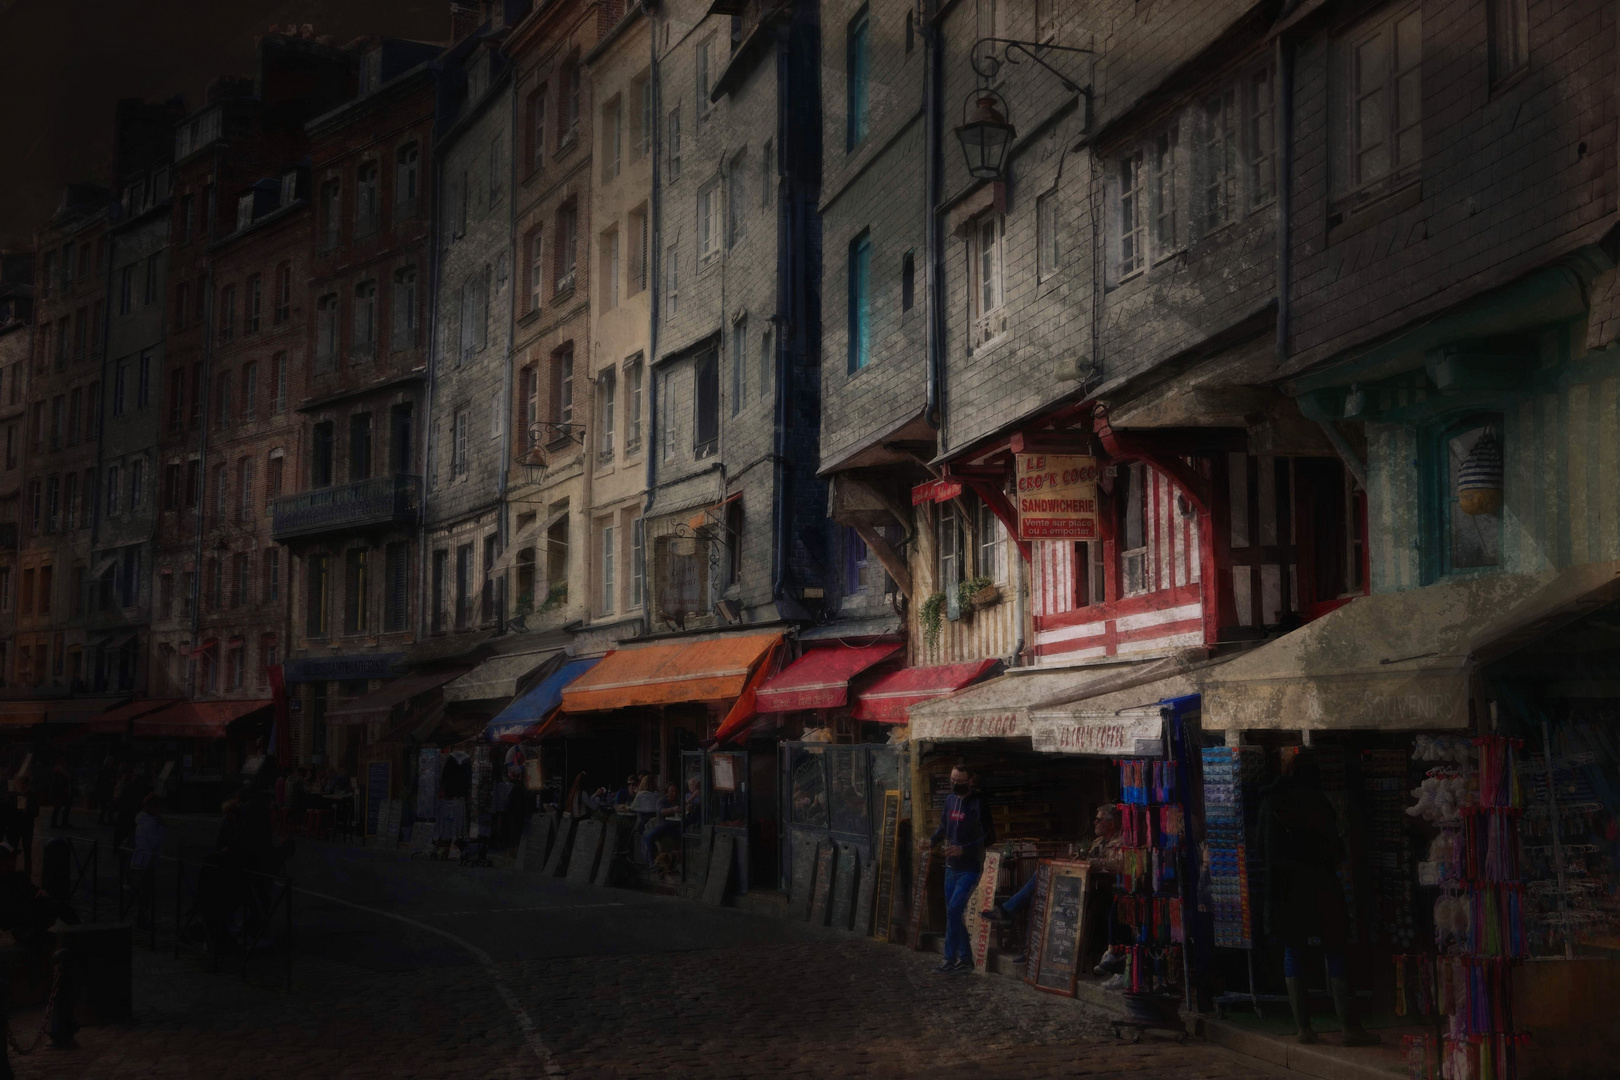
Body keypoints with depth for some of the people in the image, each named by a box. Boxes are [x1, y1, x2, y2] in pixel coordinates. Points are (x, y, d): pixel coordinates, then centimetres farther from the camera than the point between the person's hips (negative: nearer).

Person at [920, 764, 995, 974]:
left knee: (954, 911, -14)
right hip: (951, 867, 7)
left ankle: (950, 960, -6)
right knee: (954, 914, 10)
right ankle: (965, 959, 19)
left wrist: (963, 849, -26)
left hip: (970, 868, -7)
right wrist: (931, 841, -1)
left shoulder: (978, 804, -15)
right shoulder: (950, 799, 6)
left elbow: (990, 837, -17)